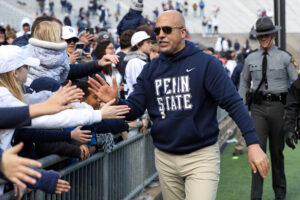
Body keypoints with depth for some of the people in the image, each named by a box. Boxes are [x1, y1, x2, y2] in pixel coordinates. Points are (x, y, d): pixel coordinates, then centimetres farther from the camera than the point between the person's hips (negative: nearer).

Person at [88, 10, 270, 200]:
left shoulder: (206, 63, -8)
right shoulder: (150, 70, 5)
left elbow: (234, 103, -13)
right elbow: (134, 109, 5)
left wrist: (253, 143, -22)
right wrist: (115, 101, -17)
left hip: (201, 156, -5)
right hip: (165, 158, 5)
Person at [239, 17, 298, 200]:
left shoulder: (284, 58, 0)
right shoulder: (251, 59, 7)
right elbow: (244, 82, 18)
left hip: (278, 105, -1)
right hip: (258, 107, 1)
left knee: (277, 151, 9)